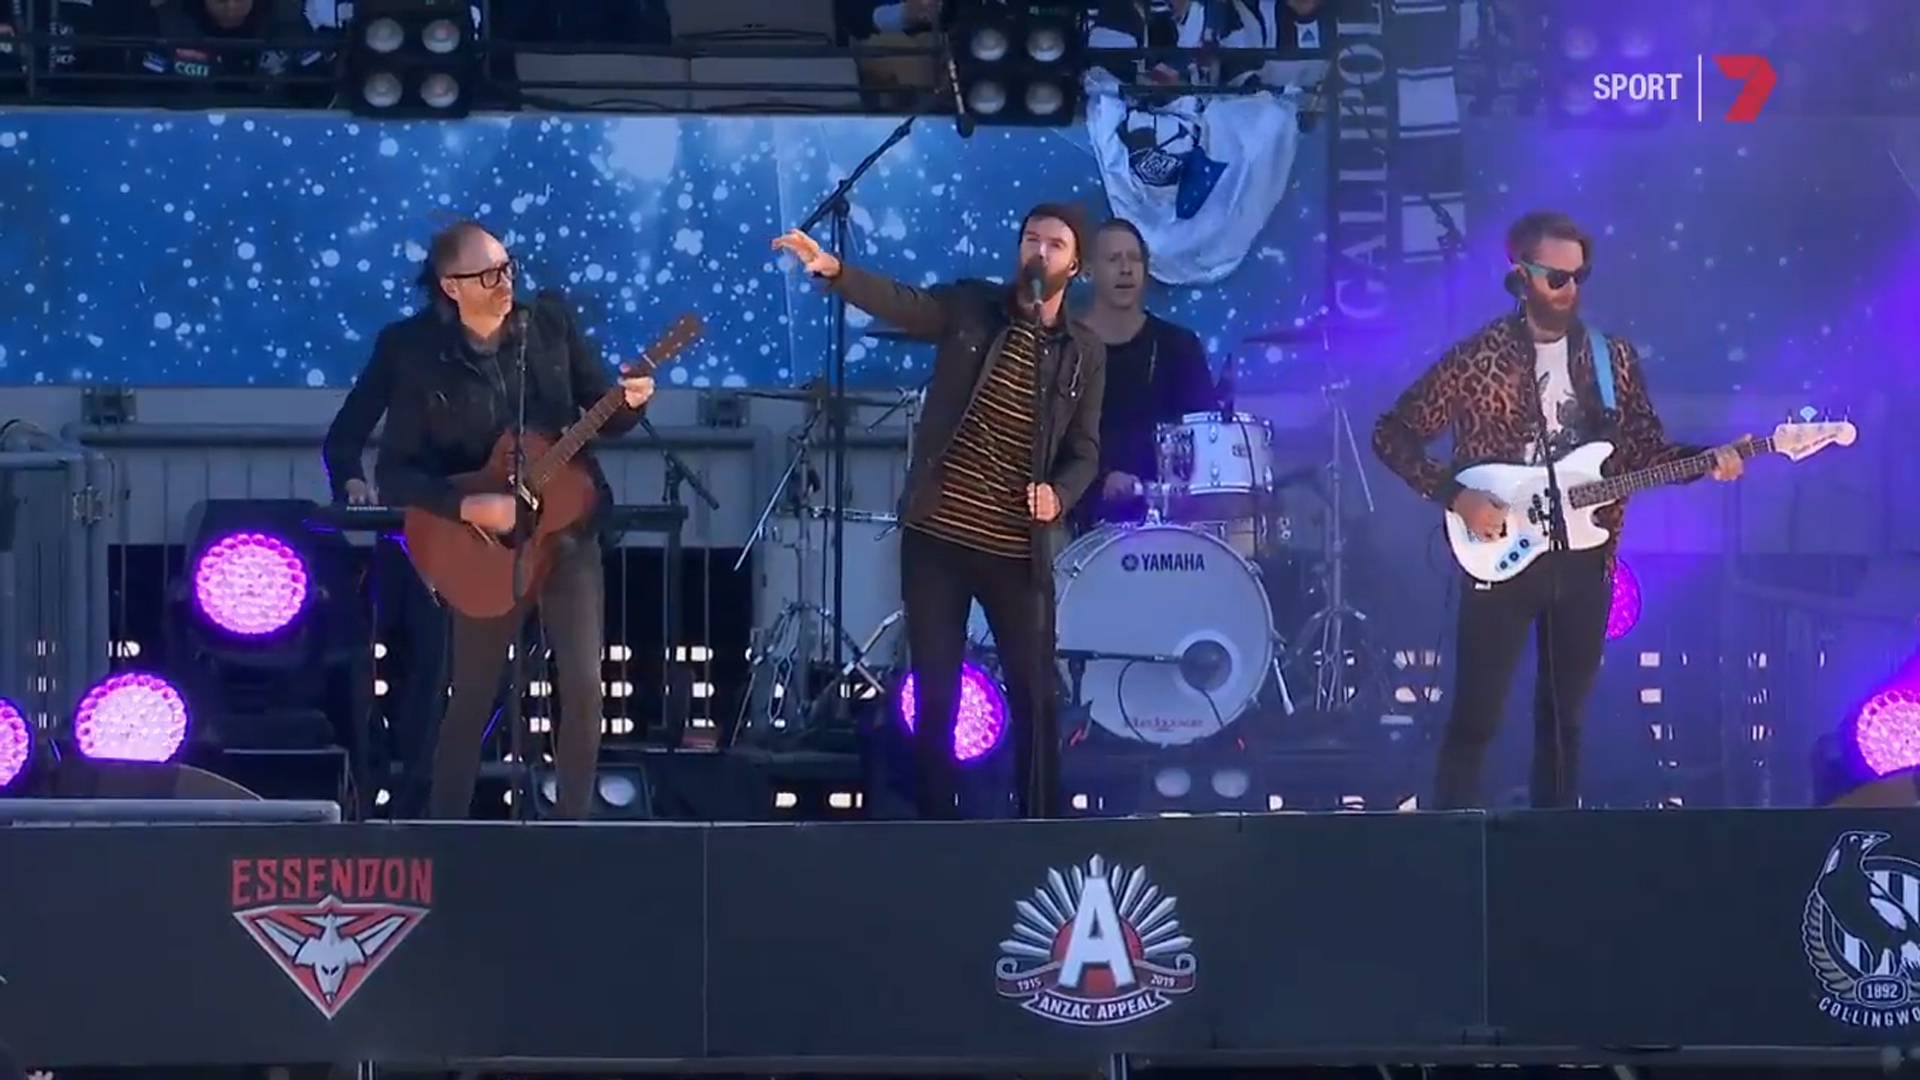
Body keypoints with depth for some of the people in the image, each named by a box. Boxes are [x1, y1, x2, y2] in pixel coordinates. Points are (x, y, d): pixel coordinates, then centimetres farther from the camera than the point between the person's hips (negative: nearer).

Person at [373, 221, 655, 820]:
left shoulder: (552, 320, -2)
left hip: (568, 529, 2)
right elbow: (393, 473, -9)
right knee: (471, 698, 7)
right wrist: (464, 506, -22)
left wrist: (629, 404, -18)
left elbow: (600, 413, 4)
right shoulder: (421, 360, -10)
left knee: (584, 688, -6)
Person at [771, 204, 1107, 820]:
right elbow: (900, 303, -13)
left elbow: (1084, 451, 6)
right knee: (935, 696, 3)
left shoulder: (1085, 353, 4)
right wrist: (832, 270, -31)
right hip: (936, 535, 0)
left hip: (1017, 550, 0)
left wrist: (1058, 494, -16)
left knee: (1034, 698, 1)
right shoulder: (969, 307, 3)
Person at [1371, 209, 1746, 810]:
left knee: (1563, 718, 11)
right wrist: (1455, 496, -14)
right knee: (1476, 720, -5)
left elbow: (1647, 450, 9)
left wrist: (1707, 462, -10)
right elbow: (1392, 435, -3)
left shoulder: (1615, 360, 7)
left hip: (1583, 560, 4)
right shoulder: (1477, 359, -5)